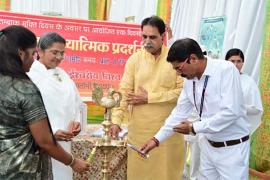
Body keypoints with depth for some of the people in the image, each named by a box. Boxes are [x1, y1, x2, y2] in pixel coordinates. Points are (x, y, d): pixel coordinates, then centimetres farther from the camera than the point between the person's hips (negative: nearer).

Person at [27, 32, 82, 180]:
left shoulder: (62, 74, 12)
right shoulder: (29, 75, -11)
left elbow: (75, 103, 17)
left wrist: (76, 121, -1)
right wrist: (51, 132, -21)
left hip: (63, 143, 7)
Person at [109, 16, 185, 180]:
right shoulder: (135, 59, 2)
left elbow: (182, 91, -8)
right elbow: (124, 92, -2)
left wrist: (150, 97, -11)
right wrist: (116, 120, -14)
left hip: (168, 127, -1)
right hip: (140, 127, 1)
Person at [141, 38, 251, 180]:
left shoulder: (226, 70, -21)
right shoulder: (189, 80, -1)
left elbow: (231, 112, -27)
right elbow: (179, 112, 7)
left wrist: (194, 128, -20)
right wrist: (156, 139, 4)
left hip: (232, 148, -6)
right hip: (208, 145, 6)